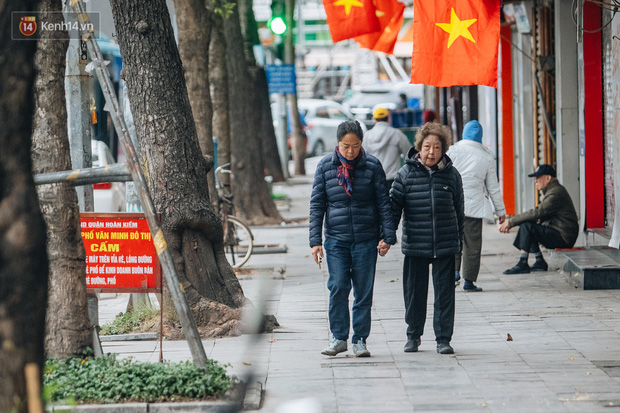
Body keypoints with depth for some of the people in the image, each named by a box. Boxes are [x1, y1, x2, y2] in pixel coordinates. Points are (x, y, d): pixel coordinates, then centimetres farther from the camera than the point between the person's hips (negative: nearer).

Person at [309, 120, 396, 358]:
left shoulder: (372, 166, -1)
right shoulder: (325, 166, 2)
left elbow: (383, 203, 3)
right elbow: (317, 205, 5)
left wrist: (387, 237, -1)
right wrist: (315, 240, -1)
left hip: (366, 239, 0)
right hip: (336, 239, 0)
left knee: (364, 291, 3)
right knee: (338, 287, -8)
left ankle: (360, 340, 12)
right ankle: (338, 338, 4)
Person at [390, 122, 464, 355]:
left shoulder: (451, 174, 3)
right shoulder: (406, 173, 0)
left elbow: (459, 210, 12)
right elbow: (394, 205, 1)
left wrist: (459, 240, 14)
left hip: (446, 246, 0)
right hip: (415, 245, 0)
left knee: (444, 292, 2)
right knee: (414, 292, 8)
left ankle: (443, 339, 10)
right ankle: (413, 336, 25)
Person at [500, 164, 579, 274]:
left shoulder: (556, 193, -16)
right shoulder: (552, 191, 17)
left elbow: (536, 213, -23)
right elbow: (539, 214, 16)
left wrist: (511, 222, -17)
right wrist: (511, 223, 5)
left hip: (563, 238, -11)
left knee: (526, 226, -17)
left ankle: (522, 264, -15)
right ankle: (540, 262, 9)